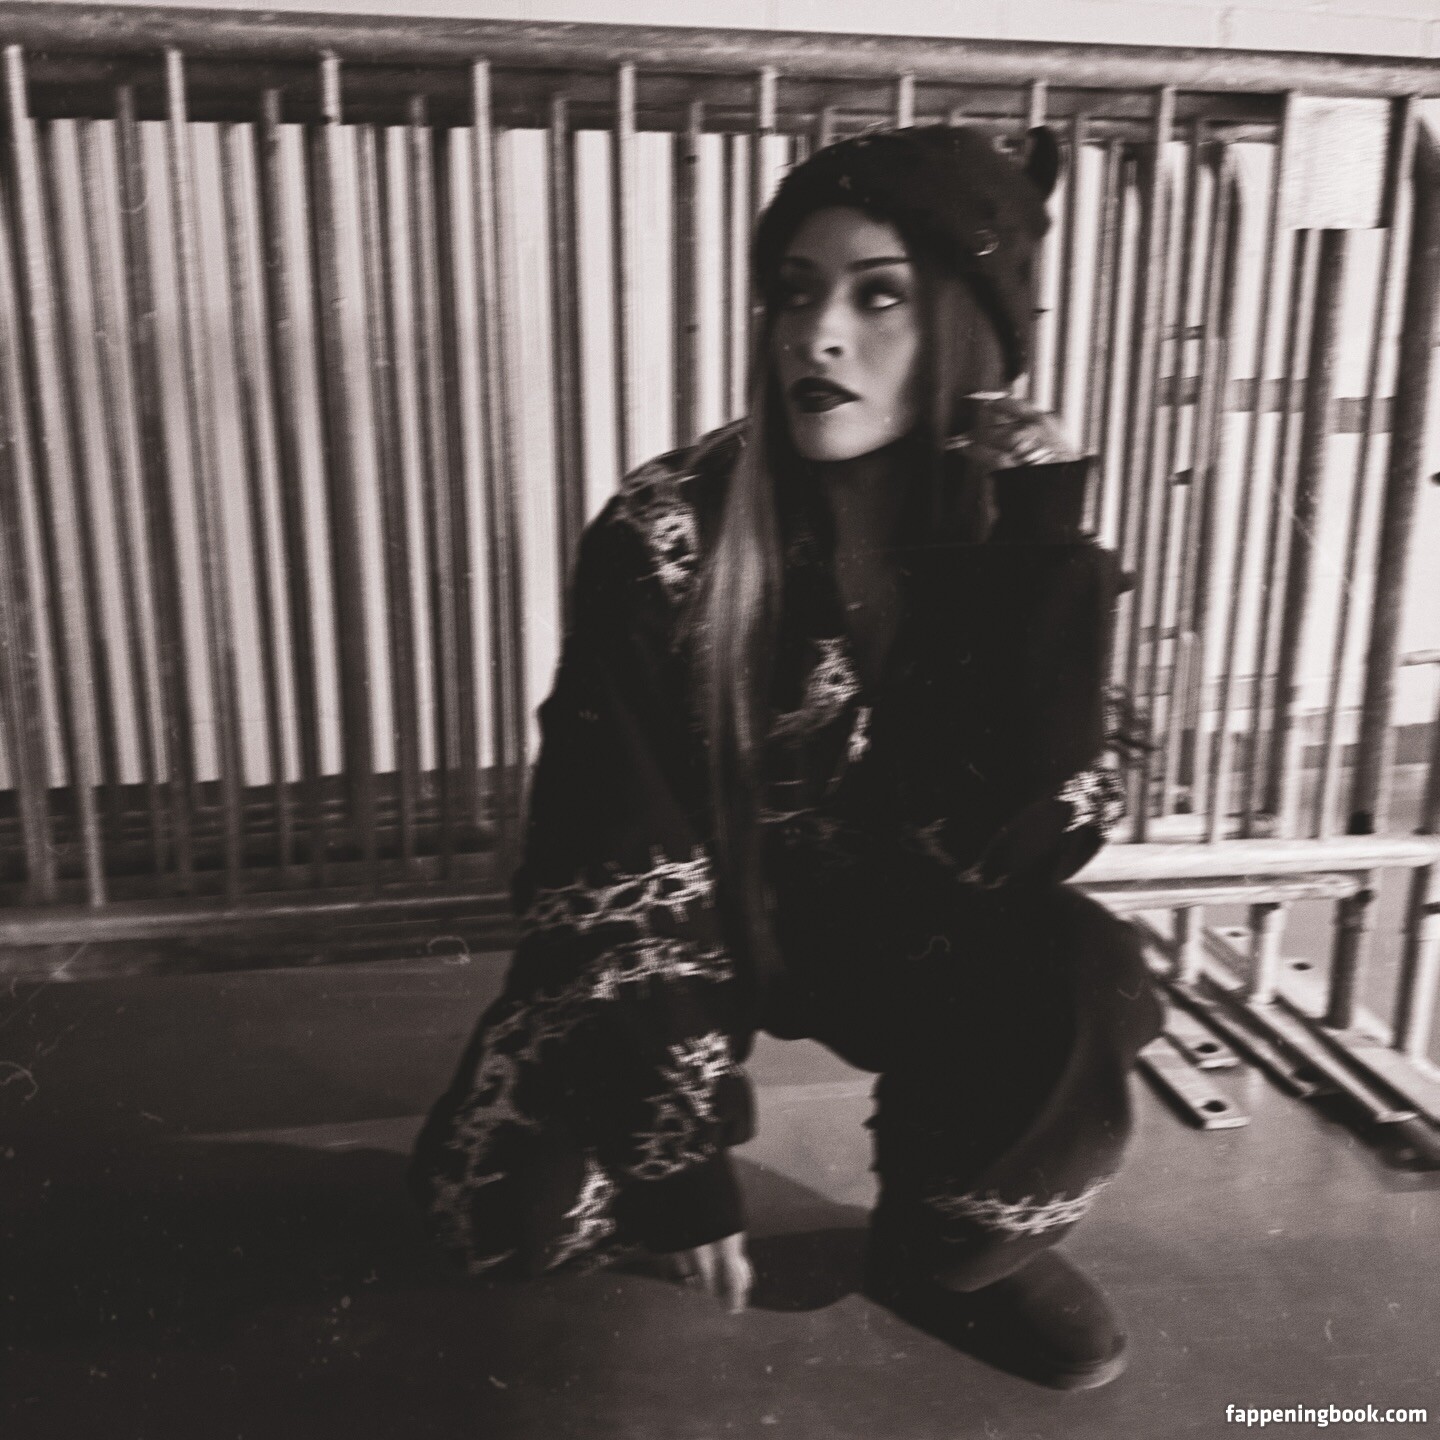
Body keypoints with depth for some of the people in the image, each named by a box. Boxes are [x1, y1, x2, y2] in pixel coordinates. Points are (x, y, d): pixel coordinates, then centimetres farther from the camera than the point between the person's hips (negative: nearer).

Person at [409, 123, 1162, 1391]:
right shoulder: (664, 537, -22)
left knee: (1083, 985, -29)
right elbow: (621, 868, -18)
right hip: (694, 921, -1)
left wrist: (1041, 533, -32)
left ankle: (949, 1248, 2)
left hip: (894, 922, 2)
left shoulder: (1018, 538, -15)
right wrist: (683, 1157, -17)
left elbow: (1039, 831, -26)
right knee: (506, 1204, -20)